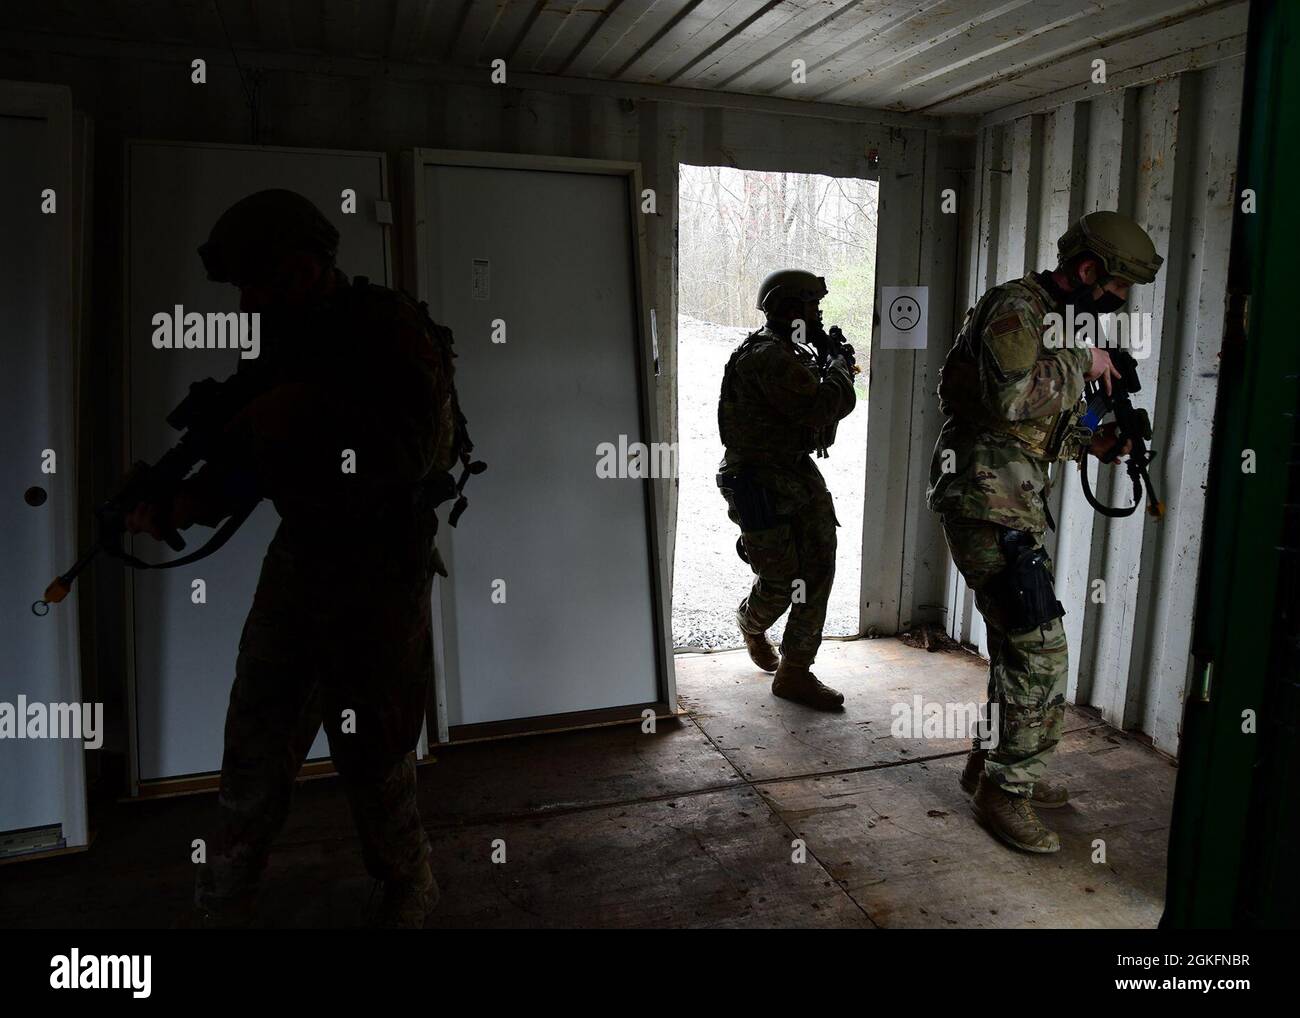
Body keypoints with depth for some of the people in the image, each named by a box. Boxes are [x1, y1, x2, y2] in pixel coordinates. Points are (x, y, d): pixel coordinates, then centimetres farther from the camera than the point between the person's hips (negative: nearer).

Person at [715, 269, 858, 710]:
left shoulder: (788, 353, 13)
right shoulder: (768, 356, -20)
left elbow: (810, 404, 22)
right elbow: (824, 406, -26)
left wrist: (830, 363, 8)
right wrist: (840, 365, -8)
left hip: (798, 475, 9)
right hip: (760, 484, -9)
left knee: (818, 568, 3)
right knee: (780, 580, -1)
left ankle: (795, 672, 12)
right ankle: (751, 623, 35)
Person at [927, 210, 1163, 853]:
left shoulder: (1060, 322, 19)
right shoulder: (1017, 308, -12)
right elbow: (1010, 395, -29)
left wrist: (1090, 442, 9)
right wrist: (1081, 362, -14)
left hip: (1015, 504, 10)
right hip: (988, 502, -10)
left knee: (1018, 644, 17)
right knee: (1040, 649, -8)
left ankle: (992, 764, 30)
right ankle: (1006, 792, 5)